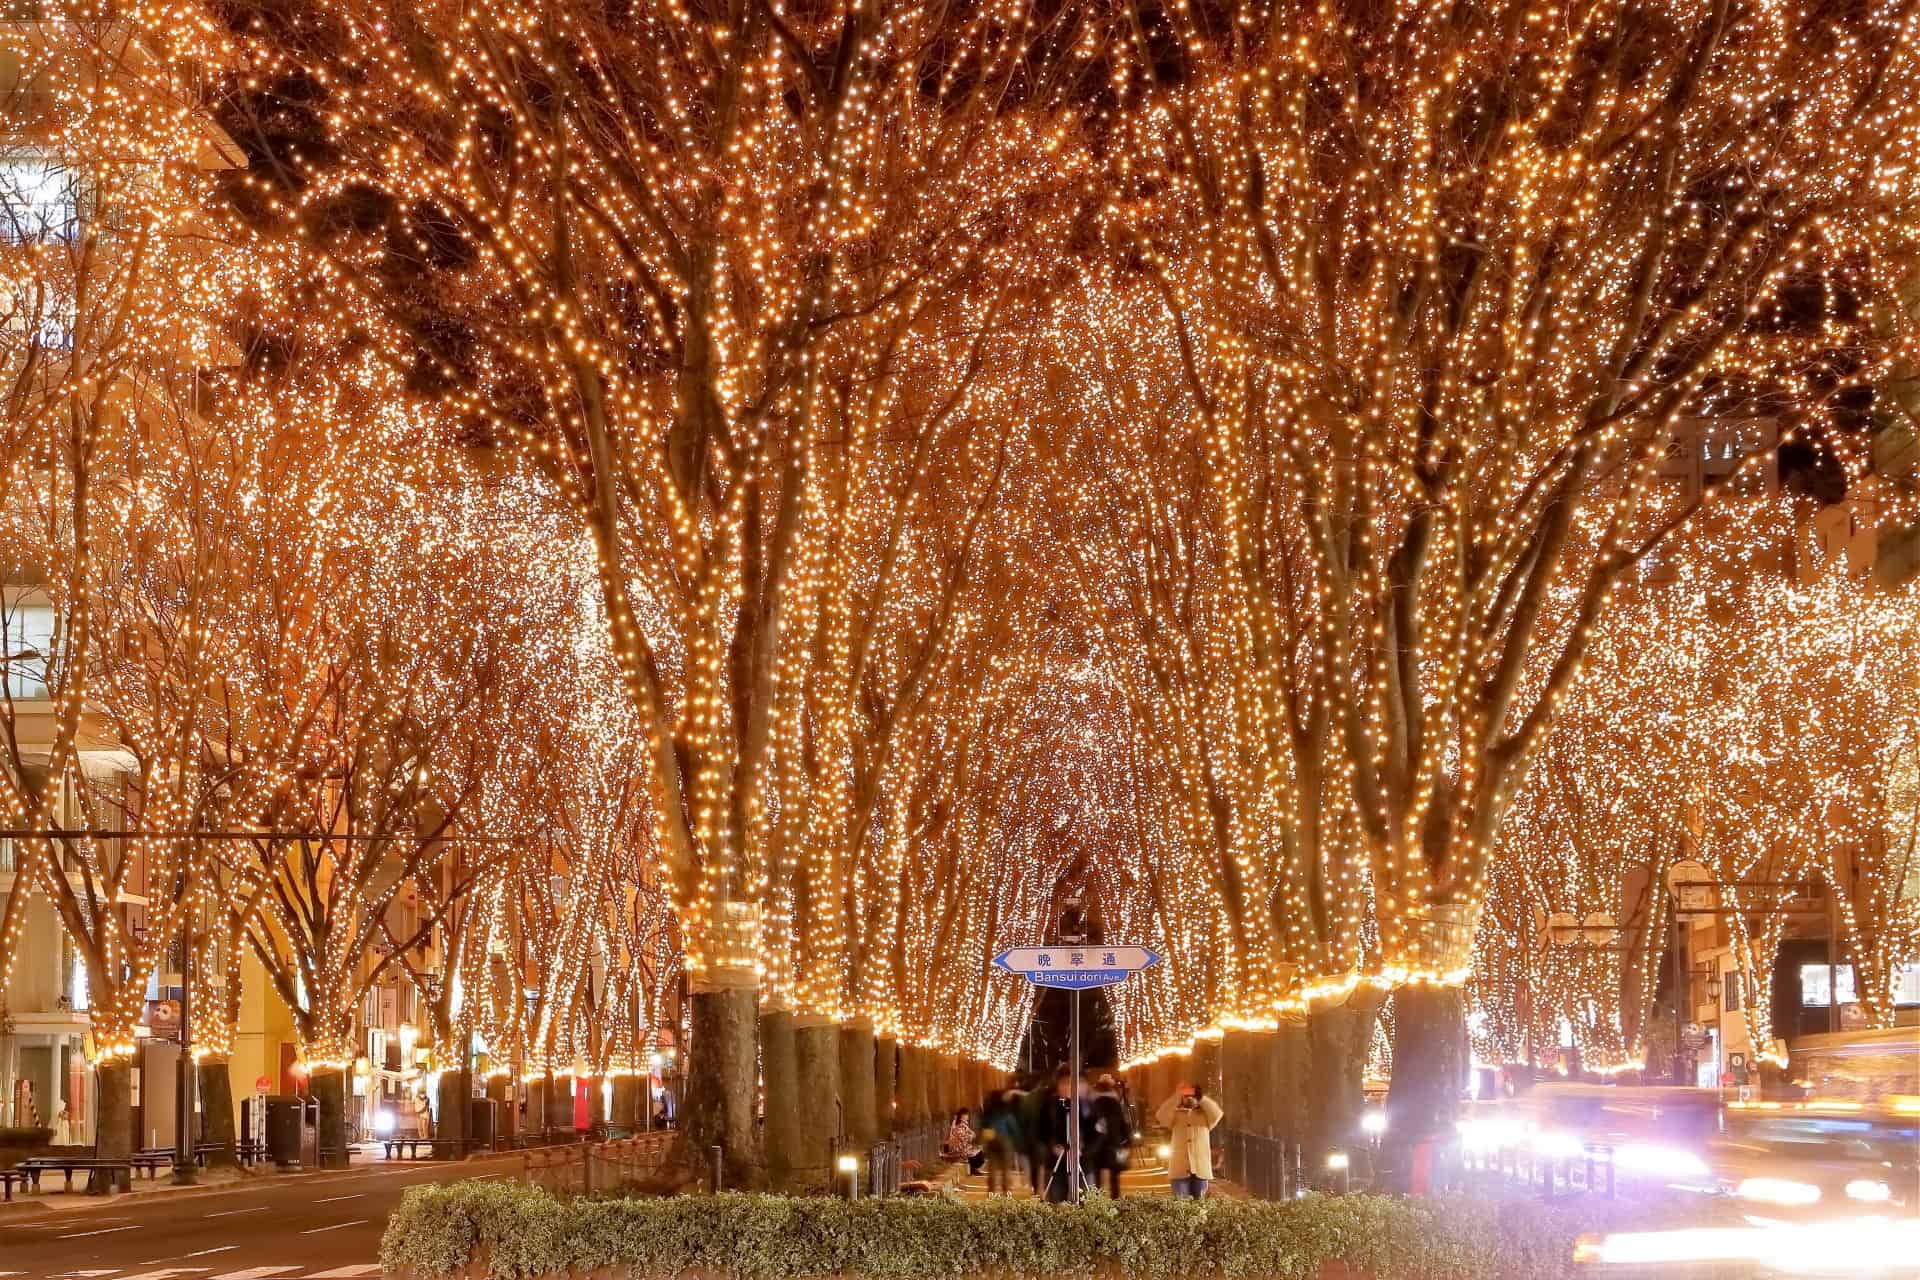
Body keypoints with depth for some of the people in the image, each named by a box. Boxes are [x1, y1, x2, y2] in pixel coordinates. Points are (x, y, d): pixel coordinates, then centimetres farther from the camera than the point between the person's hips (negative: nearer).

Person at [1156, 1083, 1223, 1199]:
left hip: (1200, 1168, 0)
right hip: (1180, 1168, 0)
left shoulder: (1205, 1115, 13)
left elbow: (1217, 1114, -6)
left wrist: (1201, 1098, -1)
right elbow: (1161, 1116, -5)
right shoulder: (1176, 1115, 13)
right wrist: (1177, 1097, -4)